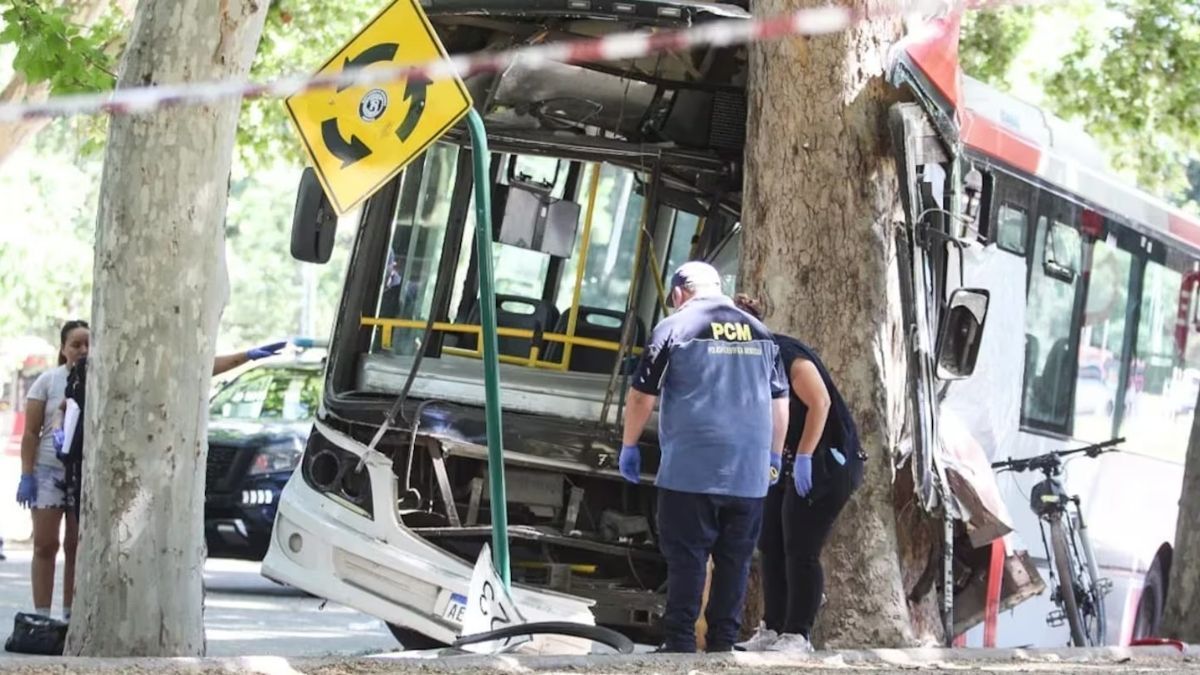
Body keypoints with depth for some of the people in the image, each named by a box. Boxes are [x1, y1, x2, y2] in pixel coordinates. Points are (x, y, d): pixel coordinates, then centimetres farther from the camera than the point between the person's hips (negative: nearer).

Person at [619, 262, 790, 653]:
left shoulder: (674, 328, -2)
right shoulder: (760, 333, 11)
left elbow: (642, 397, -3)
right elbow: (780, 402, 16)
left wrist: (629, 446, 10)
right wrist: (774, 456, 26)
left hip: (690, 471, -4)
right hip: (748, 474, 4)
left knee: (687, 559, 0)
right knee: (735, 561, 8)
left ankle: (680, 643, -2)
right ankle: (723, 644, 10)